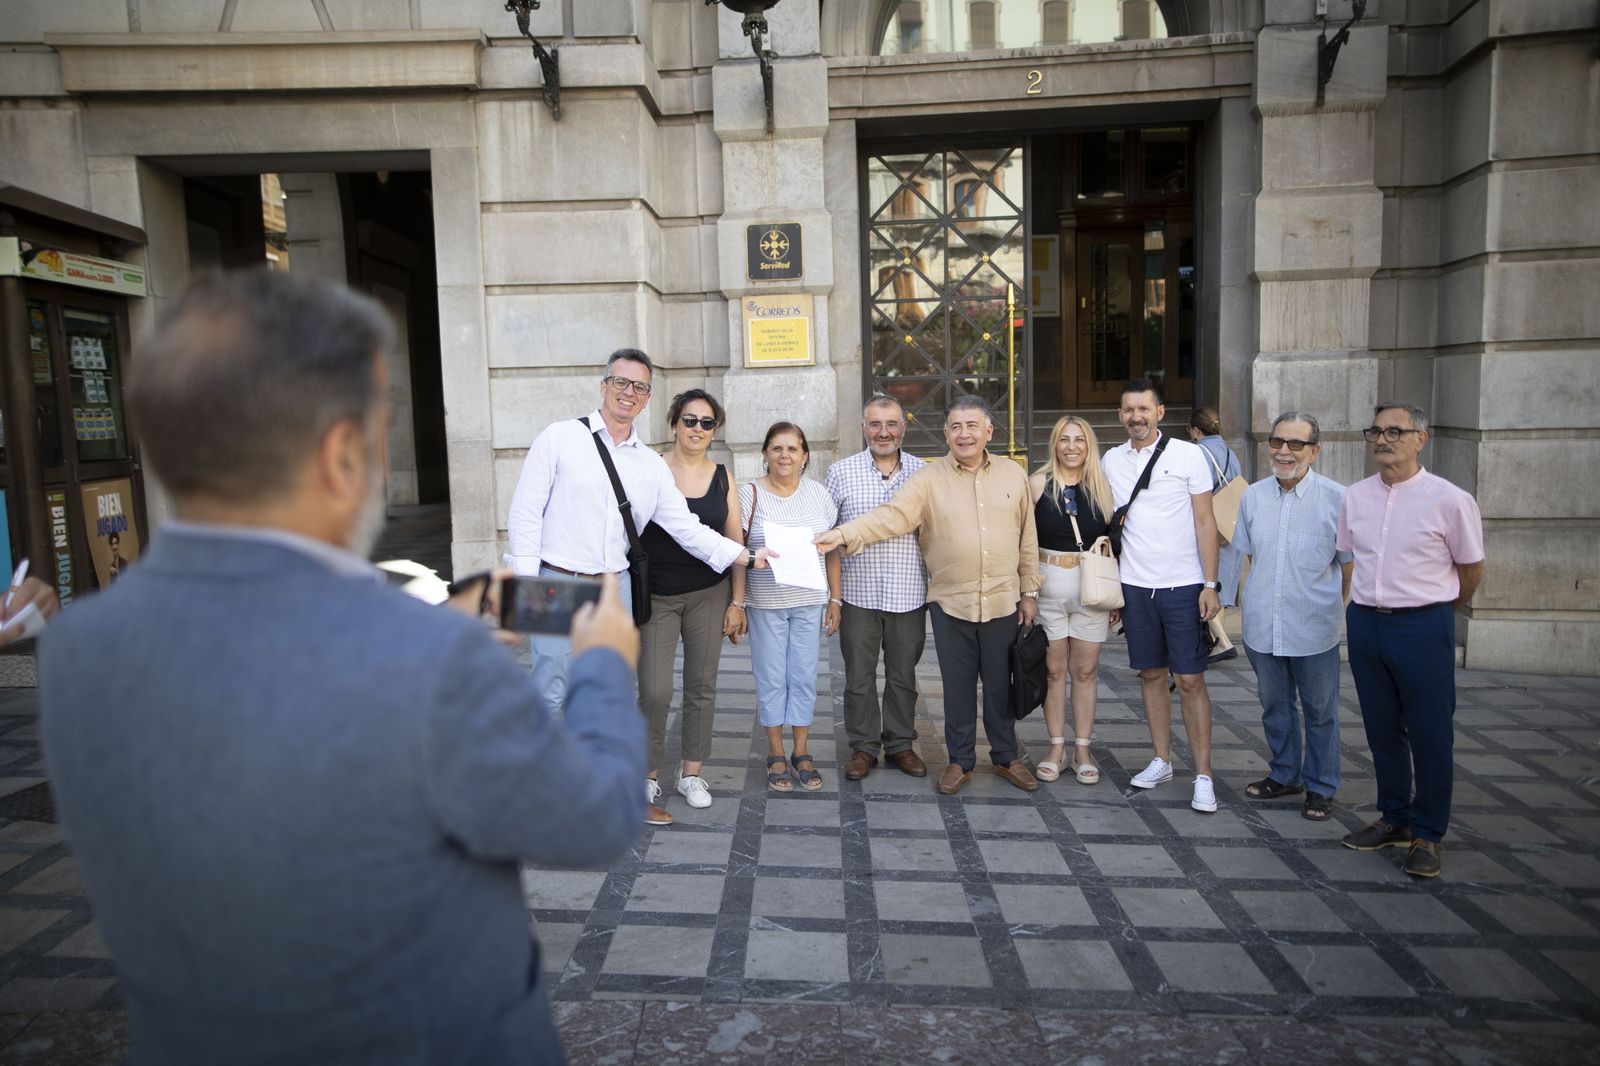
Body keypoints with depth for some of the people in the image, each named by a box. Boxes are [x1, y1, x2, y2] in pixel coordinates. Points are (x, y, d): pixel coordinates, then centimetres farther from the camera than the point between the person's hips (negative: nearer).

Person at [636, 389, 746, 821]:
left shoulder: (723, 478, 5)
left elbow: (735, 544, 8)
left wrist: (737, 602, 4)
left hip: (709, 596, 3)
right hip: (655, 596, -3)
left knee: (701, 687, 8)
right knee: (655, 692, -8)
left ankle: (691, 772, 23)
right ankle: (648, 774, 12)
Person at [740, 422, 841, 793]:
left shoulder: (818, 494, 3)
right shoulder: (750, 494, -5)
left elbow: (832, 551, 8)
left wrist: (835, 599, 6)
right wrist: (735, 603, -9)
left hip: (810, 601, 2)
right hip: (765, 602, -2)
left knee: (805, 676, 8)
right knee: (771, 679, 6)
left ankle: (801, 753, 22)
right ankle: (776, 755, 20)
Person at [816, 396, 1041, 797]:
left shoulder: (1013, 474, 4)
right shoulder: (929, 479, -3)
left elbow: (1027, 538, 7)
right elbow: (891, 515, -15)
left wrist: (1029, 591, 7)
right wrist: (844, 535, -30)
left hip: (1003, 601, 1)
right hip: (951, 603, -1)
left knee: (1001, 684, 12)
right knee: (957, 685, 10)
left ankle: (1006, 756, 31)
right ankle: (960, 761, 26)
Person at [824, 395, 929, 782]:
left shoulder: (923, 472, 3)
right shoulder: (841, 472, 1)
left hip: (909, 594, 1)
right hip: (858, 593, -1)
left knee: (903, 676, 12)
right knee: (859, 676, 8)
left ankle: (900, 743, 27)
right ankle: (863, 746, 22)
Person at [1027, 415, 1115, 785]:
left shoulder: (1101, 487, 5)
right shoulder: (1039, 484, 0)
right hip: (1049, 587, -1)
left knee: (1086, 670, 7)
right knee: (1053, 669, 6)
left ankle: (1082, 749, 18)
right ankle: (1056, 747, 18)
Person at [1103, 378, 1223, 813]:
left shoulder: (1188, 455, -4)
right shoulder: (1111, 460, 7)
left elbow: (1205, 523, -4)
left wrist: (1210, 585, -9)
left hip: (1183, 586, -3)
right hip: (1134, 586, 4)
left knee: (1190, 679, -2)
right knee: (1151, 675, 11)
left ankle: (1203, 775, 6)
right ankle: (1162, 761, 23)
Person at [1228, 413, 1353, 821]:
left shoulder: (1337, 499, -9)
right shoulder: (1252, 496, 2)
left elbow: (1349, 566, 1)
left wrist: (1331, 610, 3)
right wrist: (1263, 600, 10)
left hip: (1314, 630, -3)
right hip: (1262, 627, 4)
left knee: (1319, 710, 10)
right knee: (1274, 705, 17)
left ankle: (1320, 787, 27)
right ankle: (1284, 775, 36)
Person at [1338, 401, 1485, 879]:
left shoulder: (1449, 500, -9)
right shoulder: (1355, 497, 4)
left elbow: (1472, 568, 2)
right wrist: (1361, 607, 16)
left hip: (1422, 626, -4)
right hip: (1364, 622, 5)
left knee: (1430, 734, 5)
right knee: (1381, 729, 14)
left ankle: (1428, 834, 20)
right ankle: (1394, 819, 30)